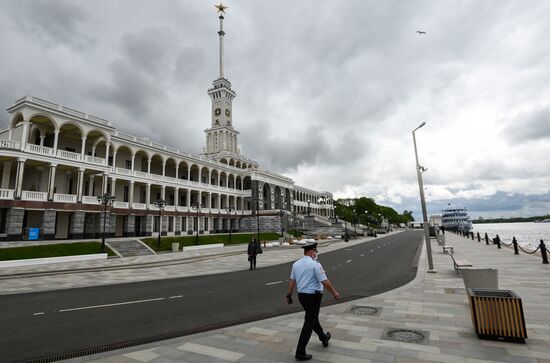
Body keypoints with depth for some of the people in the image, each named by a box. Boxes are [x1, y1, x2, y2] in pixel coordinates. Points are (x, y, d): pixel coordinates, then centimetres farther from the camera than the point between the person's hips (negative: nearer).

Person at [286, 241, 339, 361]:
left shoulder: (296, 264, 2)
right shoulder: (315, 264, -18)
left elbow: (292, 281, 6)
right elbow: (325, 282, -17)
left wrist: (289, 295, 13)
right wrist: (334, 293, -4)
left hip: (301, 295, 8)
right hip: (313, 296, -7)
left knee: (313, 318, 26)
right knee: (309, 324, 3)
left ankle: (324, 338, 48)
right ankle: (300, 353, 8)